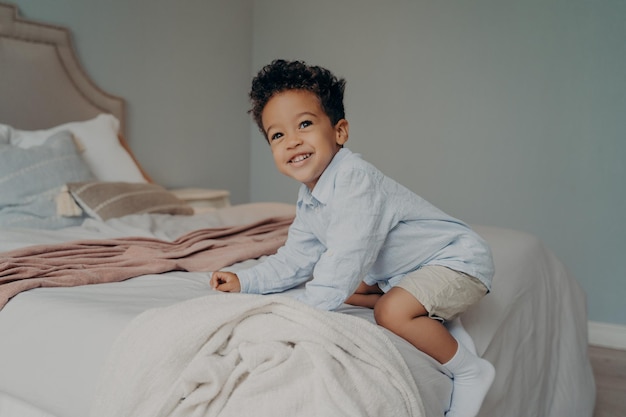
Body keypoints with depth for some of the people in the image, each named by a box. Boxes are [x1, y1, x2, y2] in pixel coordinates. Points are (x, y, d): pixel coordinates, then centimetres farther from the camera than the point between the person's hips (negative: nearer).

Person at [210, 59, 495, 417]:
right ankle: (437, 320, 11)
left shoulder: (354, 180, -31)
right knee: (343, 287, 11)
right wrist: (245, 282, -1)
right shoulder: (309, 199, 0)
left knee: (393, 312, -29)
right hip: (399, 267, 10)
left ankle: (471, 371, -4)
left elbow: (344, 258, -37)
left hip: (459, 258, -10)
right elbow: (296, 259, 8)